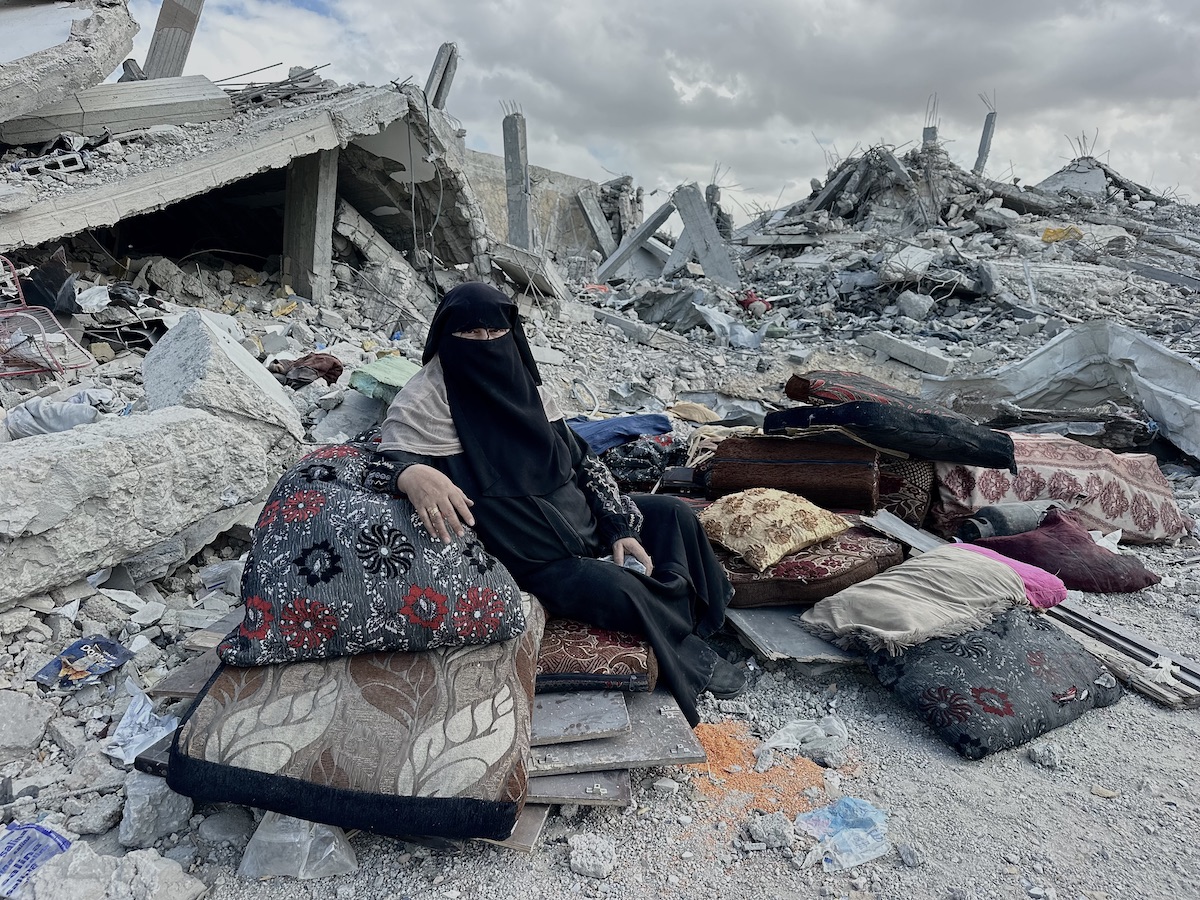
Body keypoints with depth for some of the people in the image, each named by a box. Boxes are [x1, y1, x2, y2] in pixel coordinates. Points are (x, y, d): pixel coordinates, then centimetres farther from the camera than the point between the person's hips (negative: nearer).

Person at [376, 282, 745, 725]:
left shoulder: (520, 383, 5)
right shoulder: (424, 400, -12)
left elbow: (581, 459, 7)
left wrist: (620, 527, -1)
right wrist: (413, 476, -48)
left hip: (576, 514, 8)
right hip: (528, 553, -7)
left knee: (673, 513, 4)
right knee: (620, 592, -24)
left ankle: (683, 616, 13)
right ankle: (687, 653, 4)